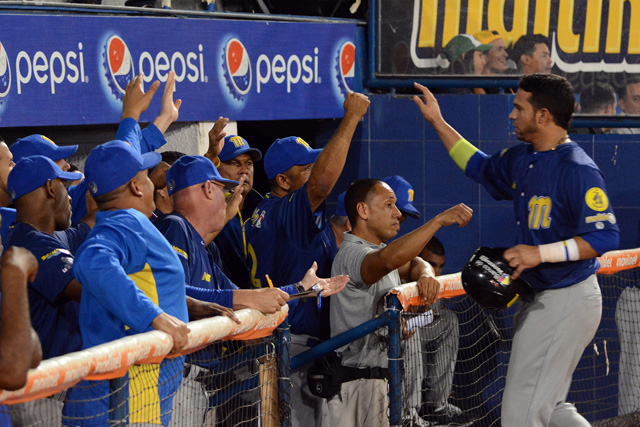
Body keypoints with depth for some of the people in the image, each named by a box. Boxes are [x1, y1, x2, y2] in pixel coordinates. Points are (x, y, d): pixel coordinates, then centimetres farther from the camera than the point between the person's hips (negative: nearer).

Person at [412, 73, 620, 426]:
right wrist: (438, 122, 24)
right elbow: (482, 168, 27)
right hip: (541, 300, 10)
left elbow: (606, 237, -26)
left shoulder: (578, 170, -20)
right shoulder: (523, 158, 7)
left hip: (567, 302, -10)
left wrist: (541, 253, -28)